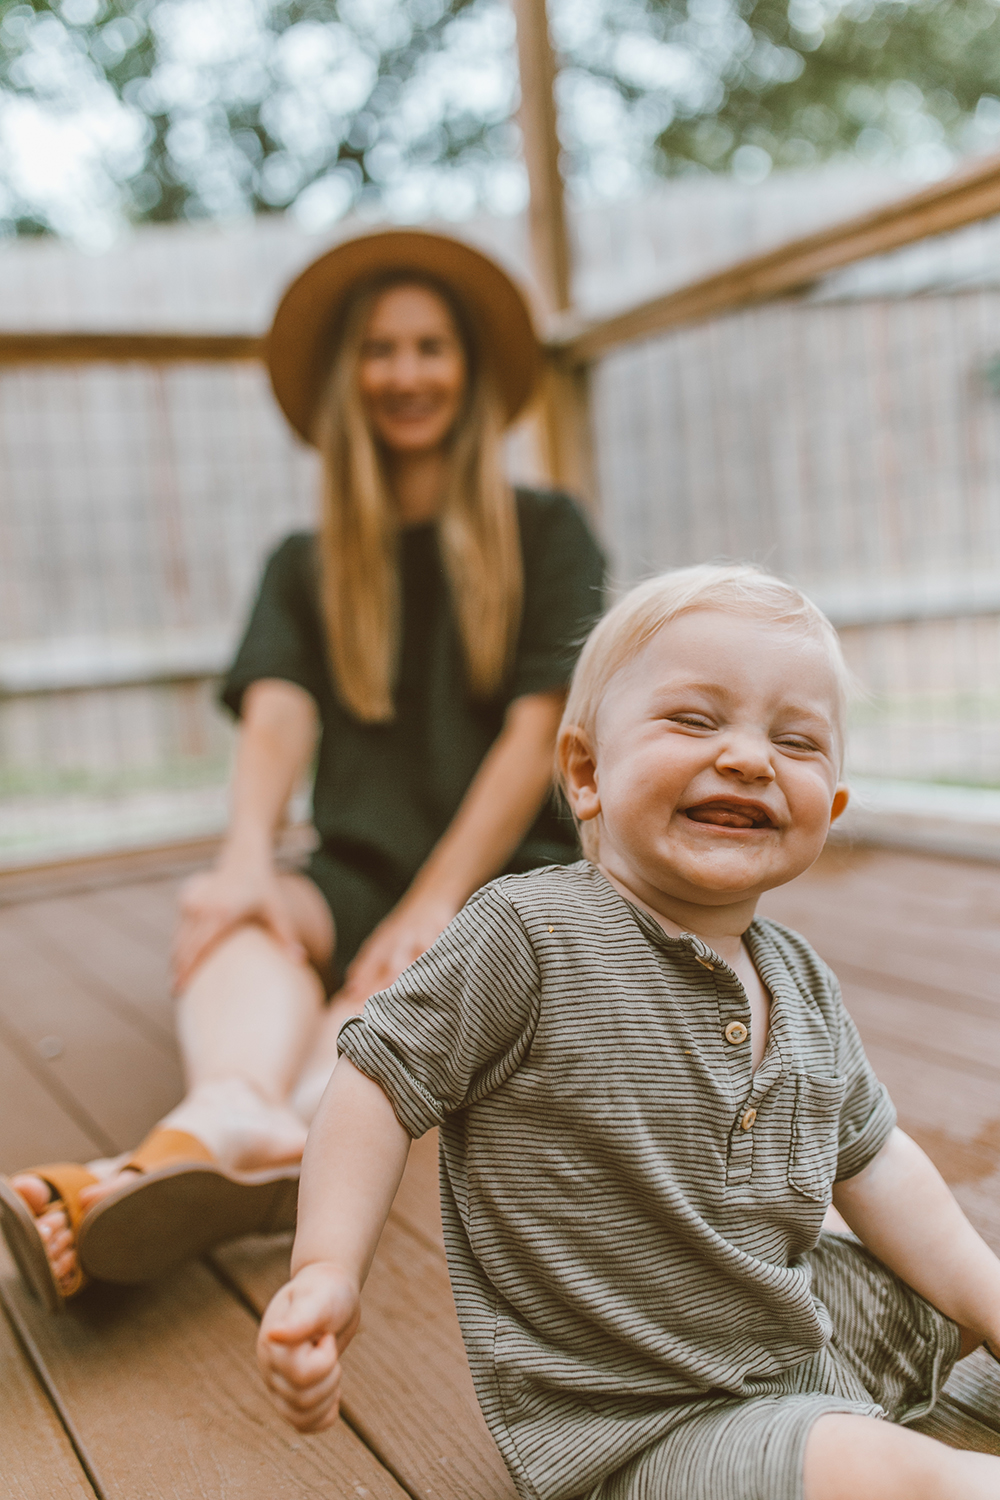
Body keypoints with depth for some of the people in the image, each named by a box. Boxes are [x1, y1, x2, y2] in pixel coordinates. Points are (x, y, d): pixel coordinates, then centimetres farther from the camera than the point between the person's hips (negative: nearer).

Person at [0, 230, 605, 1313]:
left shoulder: (543, 533, 8)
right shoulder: (306, 567, 15)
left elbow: (536, 732, -6)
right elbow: (277, 712, -5)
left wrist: (434, 904, -20)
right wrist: (248, 858, -27)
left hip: (510, 872, -1)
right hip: (359, 879, 2)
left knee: (418, 976, -35)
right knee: (237, 920, -33)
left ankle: (199, 1146, -60)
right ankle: (238, 1123, -62)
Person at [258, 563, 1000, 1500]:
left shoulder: (801, 983, 1)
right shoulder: (528, 936, -21)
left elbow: (869, 1162, 11)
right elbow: (383, 1078, -16)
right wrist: (327, 1270, -24)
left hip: (810, 1329, 8)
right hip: (646, 1419, -7)